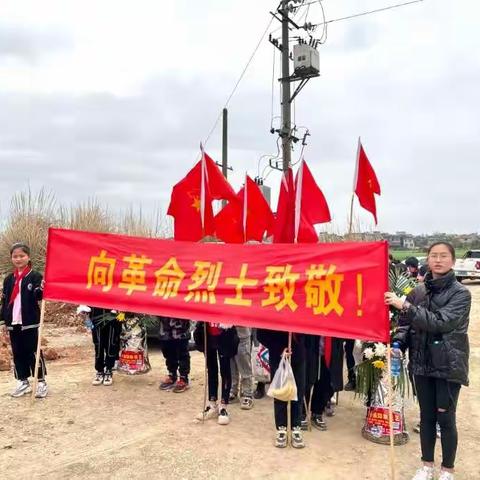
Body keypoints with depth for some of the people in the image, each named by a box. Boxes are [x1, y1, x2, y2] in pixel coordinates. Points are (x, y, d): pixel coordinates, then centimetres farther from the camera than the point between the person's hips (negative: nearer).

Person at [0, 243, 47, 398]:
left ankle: (41, 382, 7)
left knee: (34, 352, -1)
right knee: (18, 353, 11)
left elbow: (38, 296, -14)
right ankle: (23, 382, 22)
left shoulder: (35, 276, -4)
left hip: (30, 322, -5)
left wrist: (41, 290, -37)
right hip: (13, 323, 5)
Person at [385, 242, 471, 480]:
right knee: (426, 416, 14)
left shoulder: (461, 293, -10)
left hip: (448, 364, -4)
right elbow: (406, 323, 7)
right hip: (422, 362, 4)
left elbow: (440, 322, -24)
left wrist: (405, 306, -29)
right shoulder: (419, 291, 3)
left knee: (445, 418, 4)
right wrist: (398, 343, -12)